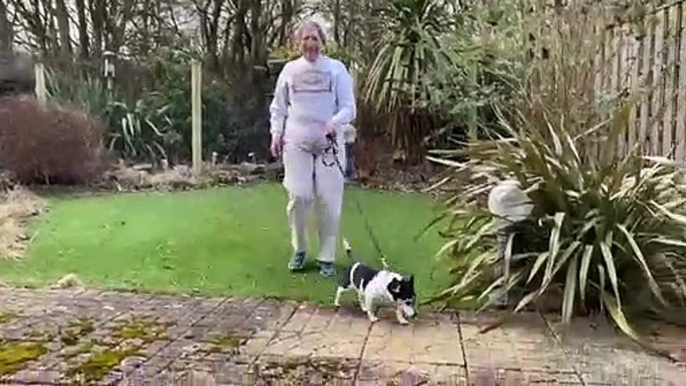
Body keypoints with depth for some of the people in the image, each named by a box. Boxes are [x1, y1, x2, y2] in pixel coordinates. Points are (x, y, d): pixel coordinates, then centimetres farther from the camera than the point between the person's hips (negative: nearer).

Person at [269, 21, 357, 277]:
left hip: (329, 143, -1)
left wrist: (335, 122, -21)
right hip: (297, 143, 1)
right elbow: (278, 107, 15)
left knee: (329, 201, 0)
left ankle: (327, 257, 13)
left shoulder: (336, 69, 3)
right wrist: (276, 134, 4)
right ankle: (299, 250, 20)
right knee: (298, 198, -1)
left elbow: (349, 107, -1)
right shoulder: (290, 69, 8)